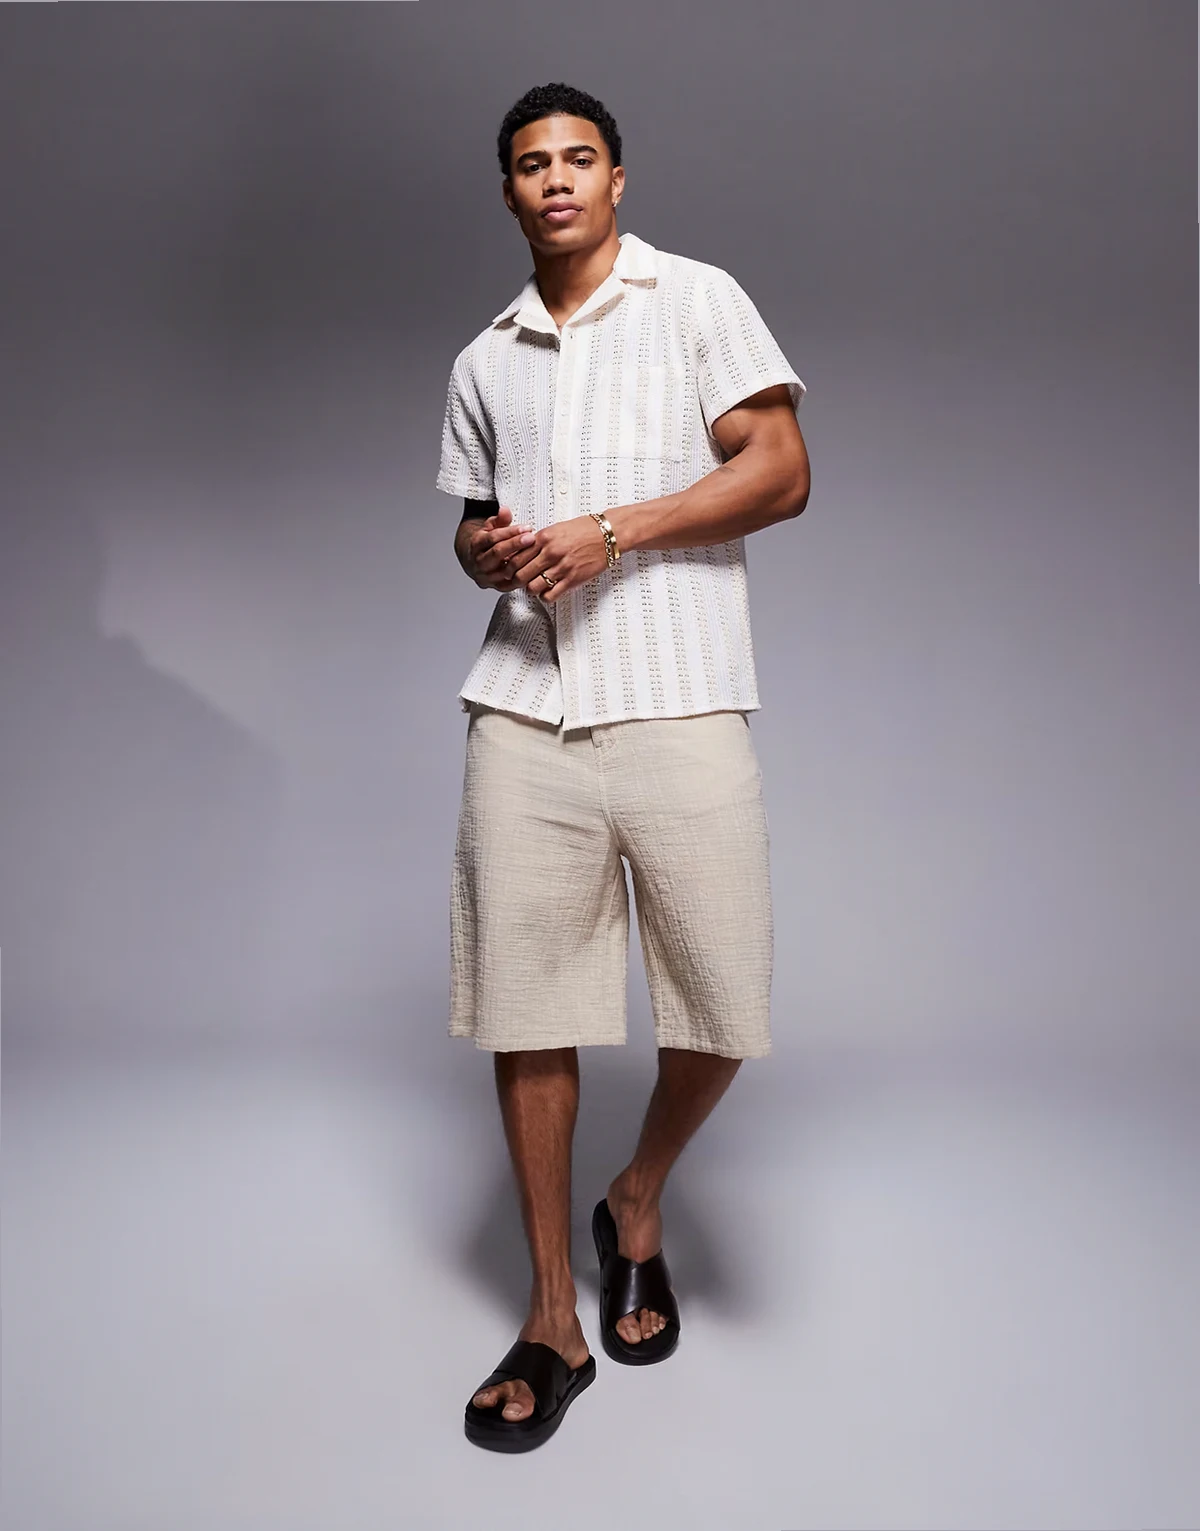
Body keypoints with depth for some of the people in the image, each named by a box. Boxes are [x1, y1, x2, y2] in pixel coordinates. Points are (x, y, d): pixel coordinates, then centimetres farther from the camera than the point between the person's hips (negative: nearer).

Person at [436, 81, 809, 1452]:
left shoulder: (697, 300, 8)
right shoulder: (483, 361, 21)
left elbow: (782, 473, -1)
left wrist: (612, 532, -10)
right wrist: (483, 551, 3)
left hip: (680, 708, -3)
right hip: (523, 714, 4)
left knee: (723, 1012, -2)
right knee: (523, 1011, 2)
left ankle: (637, 1205, 30)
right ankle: (554, 1323, 18)